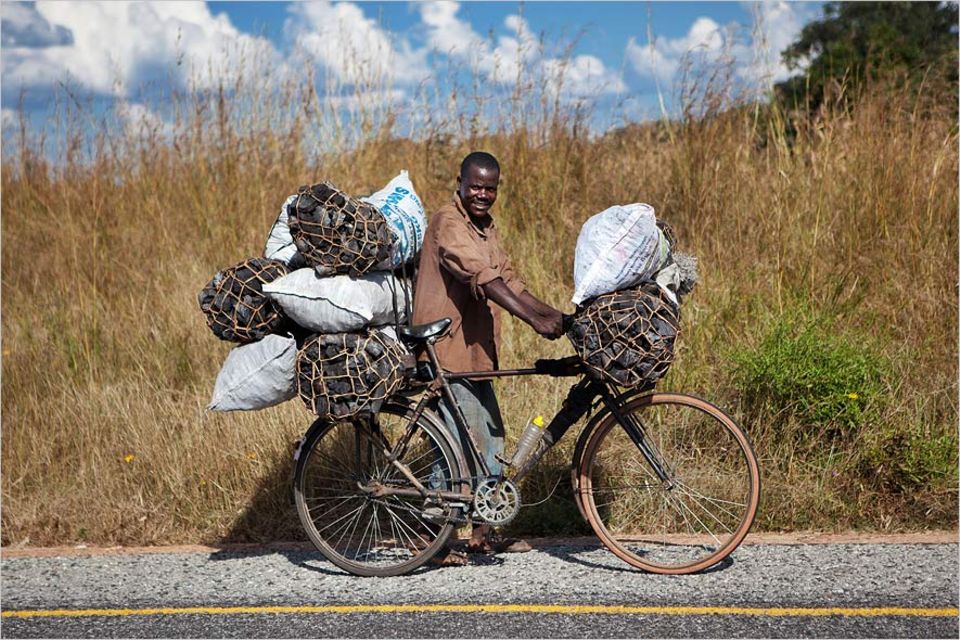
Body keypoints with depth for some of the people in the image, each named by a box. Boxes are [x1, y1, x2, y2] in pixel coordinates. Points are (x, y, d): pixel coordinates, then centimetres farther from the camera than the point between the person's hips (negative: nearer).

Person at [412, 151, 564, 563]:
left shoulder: (485, 226, 17)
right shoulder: (449, 223, -15)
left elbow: (506, 276, 14)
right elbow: (484, 279, -27)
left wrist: (550, 312, 1)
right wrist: (533, 320, -35)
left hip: (475, 352, 10)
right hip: (447, 351, -10)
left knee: (490, 438, 14)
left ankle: (484, 532, 24)